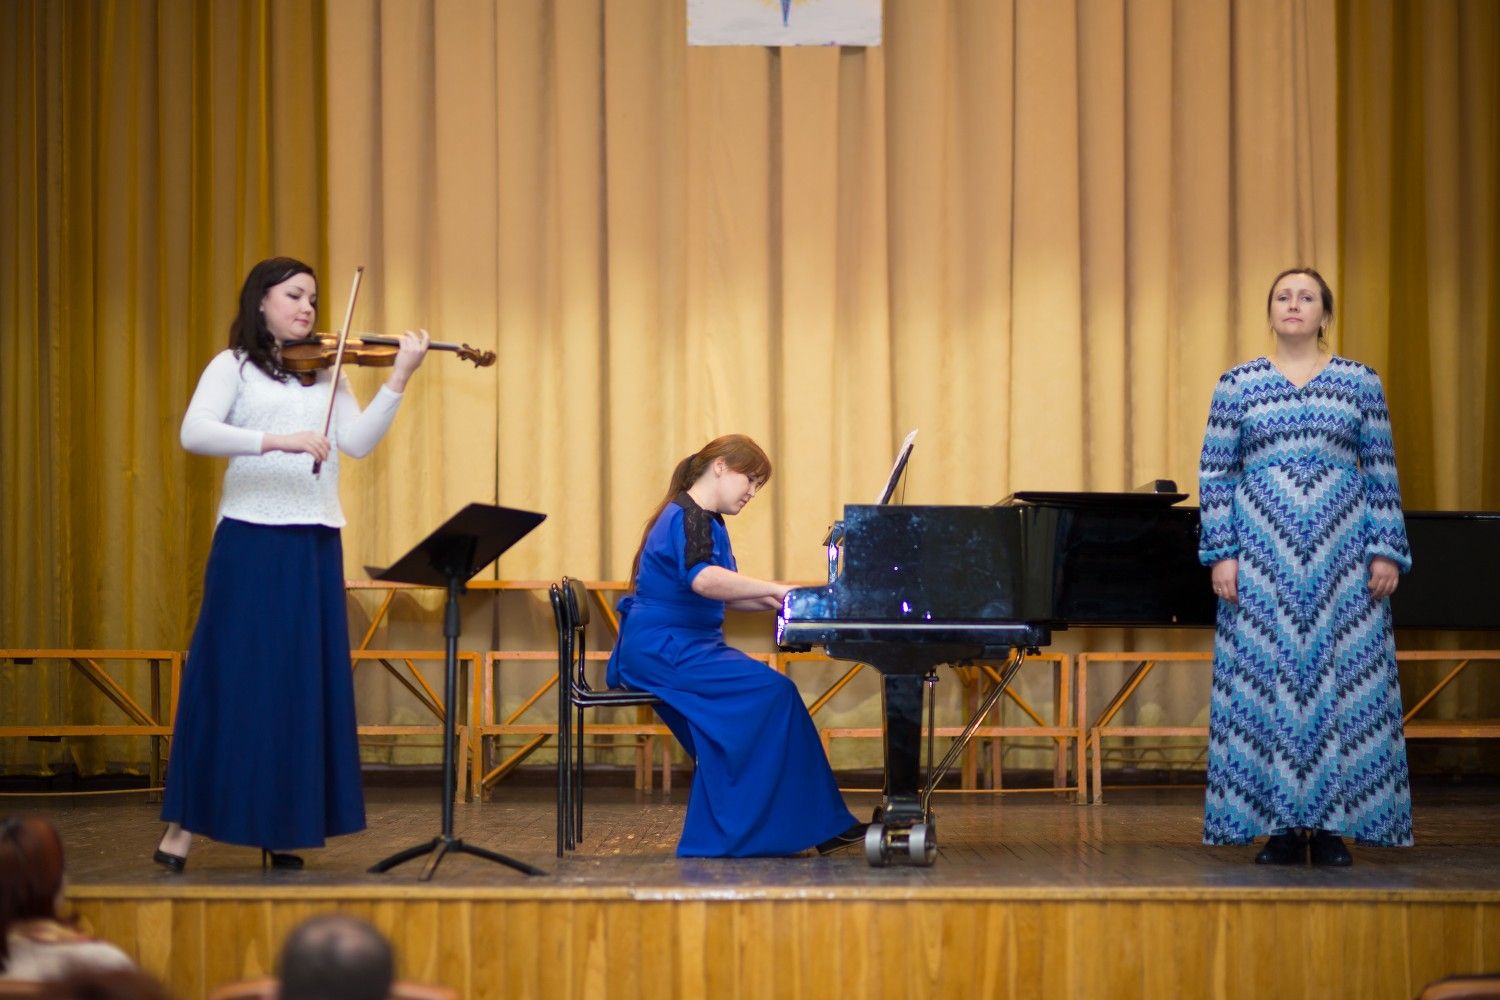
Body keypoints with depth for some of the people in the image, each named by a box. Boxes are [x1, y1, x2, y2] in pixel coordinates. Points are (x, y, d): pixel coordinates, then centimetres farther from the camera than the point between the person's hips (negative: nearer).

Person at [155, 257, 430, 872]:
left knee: (305, 684, 3)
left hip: (315, 547, 4)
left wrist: (399, 379, -10)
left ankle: (278, 830, 10)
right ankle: (182, 827, 3)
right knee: (230, 680, -4)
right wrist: (278, 440, -27)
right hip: (251, 542, -4)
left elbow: (358, 441, 1)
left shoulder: (325, 372, 15)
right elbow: (194, 432, -15)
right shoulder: (234, 367, 2)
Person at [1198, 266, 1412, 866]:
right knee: (1267, 676, -2)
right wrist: (1221, 554, -3)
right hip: (1263, 550, 0)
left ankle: (1332, 827, 5)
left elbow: (1382, 474, 7)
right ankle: (1282, 827, 5)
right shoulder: (1238, 385, 6)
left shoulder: (1360, 382, 7)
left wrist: (1387, 551, 0)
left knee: (1343, 674, -2)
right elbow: (1215, 474, 5)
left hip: (1341, 547, 0)